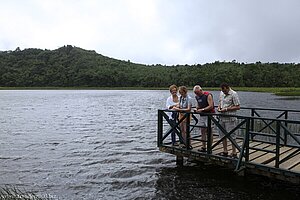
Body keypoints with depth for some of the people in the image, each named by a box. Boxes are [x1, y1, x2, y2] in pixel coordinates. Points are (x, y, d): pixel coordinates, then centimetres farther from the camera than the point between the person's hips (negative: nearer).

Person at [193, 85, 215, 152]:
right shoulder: (197, 97, 10)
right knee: (202, 131, 8)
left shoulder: (208, 95, -12)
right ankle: (203, 147, 16)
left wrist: (202, 109, -23)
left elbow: (211, 106, -18)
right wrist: (197, 108, 2)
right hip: (202, 116, 7)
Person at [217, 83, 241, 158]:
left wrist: (226, 109, -19)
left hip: (230, 118, -7)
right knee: (222, 135, 12)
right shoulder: (221, 93, 9)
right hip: (222, 117, 7)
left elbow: (238, 107, -15)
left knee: (231, 136, -2)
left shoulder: (234, 94, -12)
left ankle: (234, 153, 9)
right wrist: (219, 107, 2)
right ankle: (225, 151, 25)